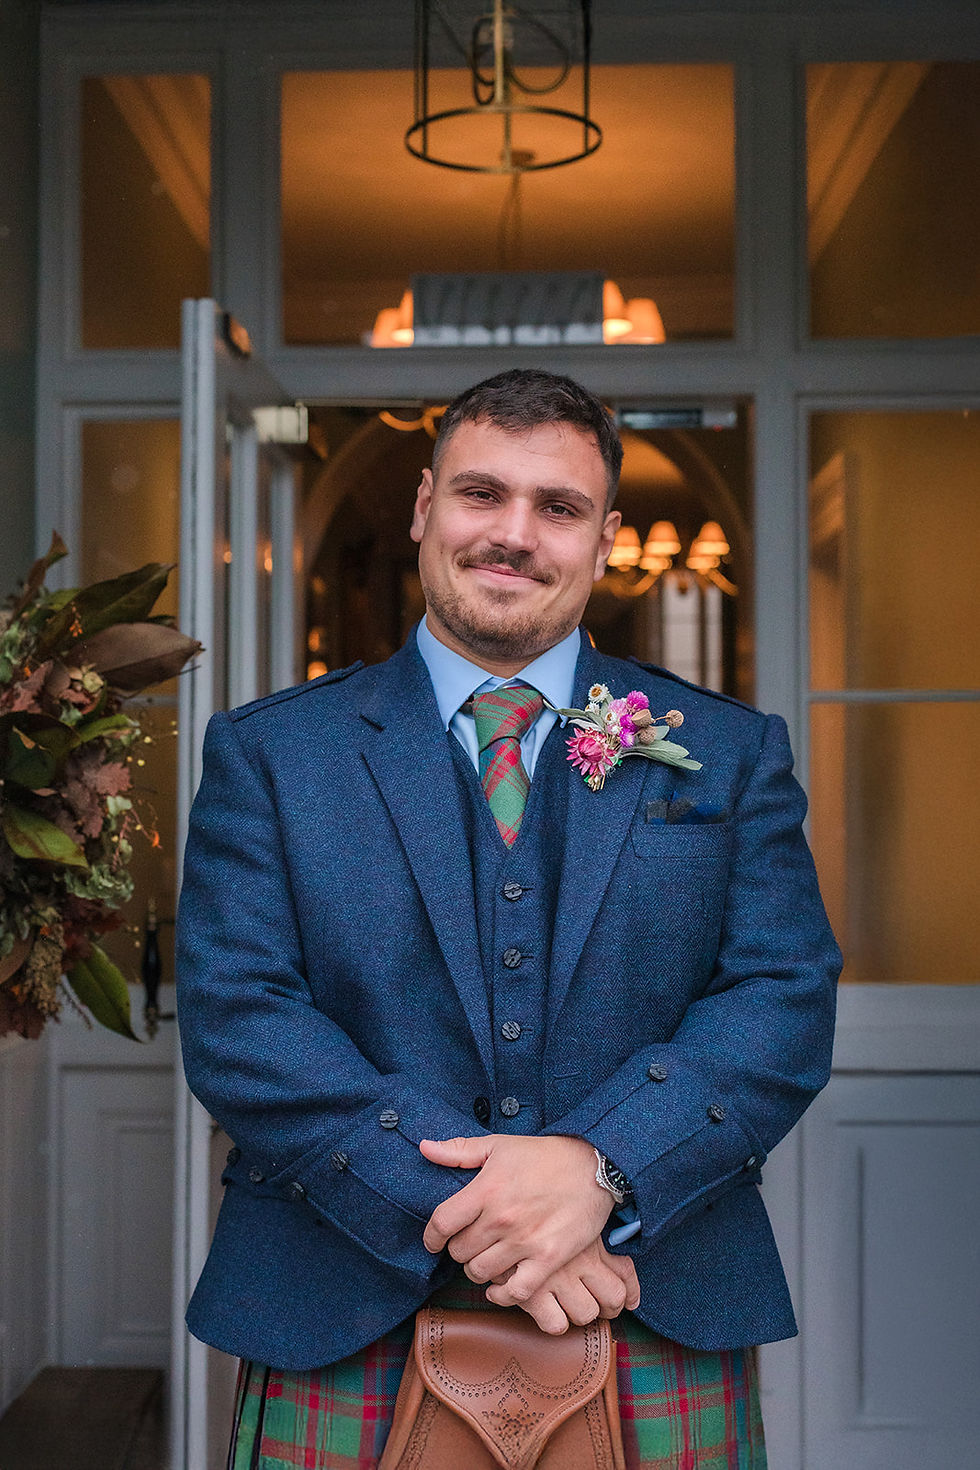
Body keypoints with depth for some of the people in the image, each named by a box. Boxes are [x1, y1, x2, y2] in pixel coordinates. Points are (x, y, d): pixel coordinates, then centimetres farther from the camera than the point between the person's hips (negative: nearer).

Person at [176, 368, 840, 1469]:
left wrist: (599, 1167, -18)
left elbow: (786, 1000, -2)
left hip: (662, 1337, 1)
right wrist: (458, 1216, -17)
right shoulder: (266, 752, 4)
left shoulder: (730, 753, 7)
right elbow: (233, 1016, -6)